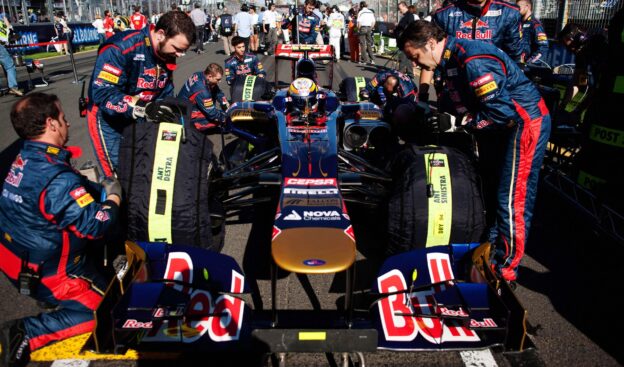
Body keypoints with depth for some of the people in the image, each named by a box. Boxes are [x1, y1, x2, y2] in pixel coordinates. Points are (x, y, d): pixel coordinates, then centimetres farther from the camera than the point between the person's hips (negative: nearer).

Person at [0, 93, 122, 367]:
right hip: (46, 274, -9)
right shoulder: (57, 177, -31)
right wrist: (114, 197, -12)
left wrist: (101, 189, -2)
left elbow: (77, 189, 10)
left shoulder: (26, 158, -2)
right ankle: (24, 335, -9)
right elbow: (96, 225, -28)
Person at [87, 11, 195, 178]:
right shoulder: (120, 48, -27)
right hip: (109, 118, -6)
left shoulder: (167, 54, -4)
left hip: (140, 119, 7)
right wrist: (142, 110, -42)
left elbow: (166, 92, 4)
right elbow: (103, 94, -33)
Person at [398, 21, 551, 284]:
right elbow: (461, 102, 11)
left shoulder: (472, 60, -27)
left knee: (512, 200, -6)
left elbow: (501, 111, -28)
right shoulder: (450, 59, 3)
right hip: (502, 126, 10)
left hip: (525, 122, -10)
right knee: (486, 189, 17)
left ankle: (505, 268, 7)